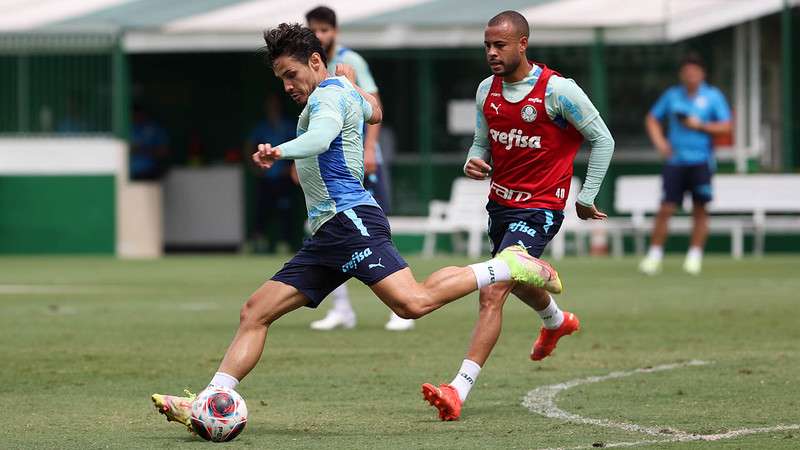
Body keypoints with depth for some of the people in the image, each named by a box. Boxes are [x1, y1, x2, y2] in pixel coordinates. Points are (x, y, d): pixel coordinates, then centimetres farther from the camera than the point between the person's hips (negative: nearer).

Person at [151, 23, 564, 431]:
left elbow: (320, 137, -29)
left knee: (412, 302, -27)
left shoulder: (328, 94, -6)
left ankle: (507, 266, -8)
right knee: (254, 312, 3)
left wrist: (280, 152, -47)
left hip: (350, 219, -11)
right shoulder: (345, 92, 23)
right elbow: (373, 112, 46)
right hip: (326, 234, 11)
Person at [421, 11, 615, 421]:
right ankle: (557, 322, 65)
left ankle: (459, 390, -27)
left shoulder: (558, 90, -17)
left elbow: (602, 140, -6)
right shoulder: (487, 90, 1)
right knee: (517, 282, 31)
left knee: (492, 294, -21)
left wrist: (587, 196, -4)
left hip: (539, 208, -8)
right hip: (500, 202, 8)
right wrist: (474, 161, -8)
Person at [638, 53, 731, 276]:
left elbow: (725, 126, -1)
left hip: (701, 161, -1)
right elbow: (652, 119, 19)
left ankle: (695, 256, 9)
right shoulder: (672, 95, 9)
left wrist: (700, 125, -12)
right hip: (675, 159, 1)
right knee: (666, 208, -5)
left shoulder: (713, 96, 3)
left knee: (700, 209, -1)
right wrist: (659, 141, 3)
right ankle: (654, 255, 2)